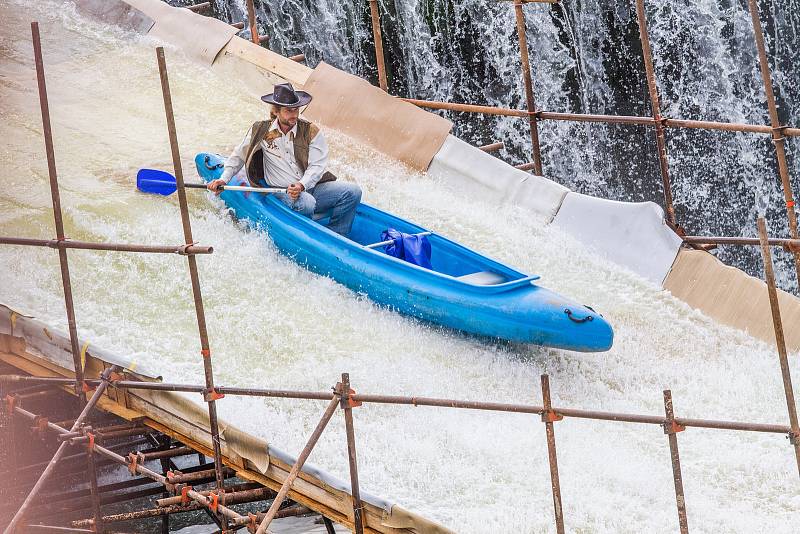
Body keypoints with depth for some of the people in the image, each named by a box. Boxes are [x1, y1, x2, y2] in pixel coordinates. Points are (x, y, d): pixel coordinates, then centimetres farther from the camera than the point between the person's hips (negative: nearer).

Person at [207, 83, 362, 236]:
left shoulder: (311, 132, 0)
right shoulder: (261, 131, 3)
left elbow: (317, 166, -7)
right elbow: (239, 155, 18)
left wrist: (301, 185, -25)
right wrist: (224, 179, 7)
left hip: (312, 187, 3)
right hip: (282, 194, -3)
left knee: (353, 192, -19)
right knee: (306, 203, -38)